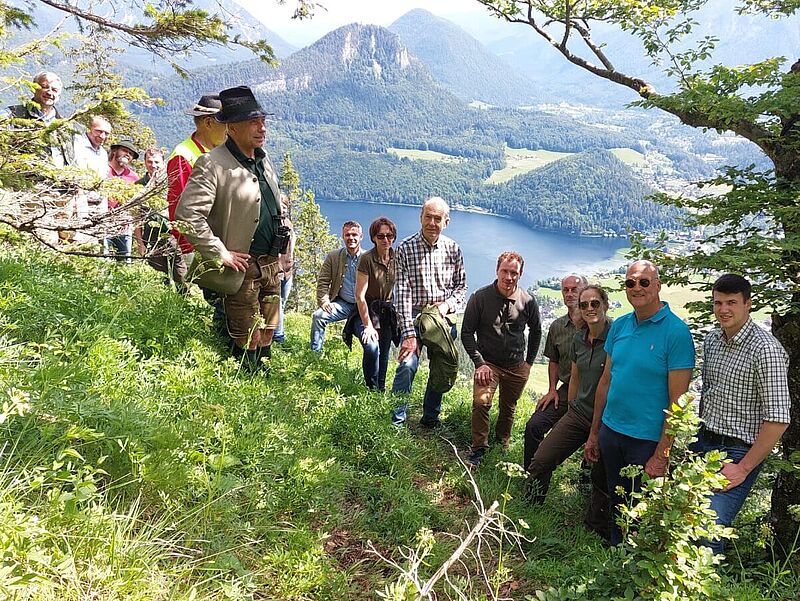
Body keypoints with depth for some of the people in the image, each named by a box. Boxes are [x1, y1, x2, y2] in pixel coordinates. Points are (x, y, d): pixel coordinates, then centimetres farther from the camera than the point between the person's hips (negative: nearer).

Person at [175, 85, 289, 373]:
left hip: (271, 263, 8)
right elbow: (187, 214, -22)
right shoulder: (212, 164, -14)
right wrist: (220, 254, -20)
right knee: (248, 340, 2)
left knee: (268, 335, 16)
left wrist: (283, 235, 14)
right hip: (242, 266, -7)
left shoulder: (264, 160, 12)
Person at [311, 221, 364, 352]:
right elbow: (323, 281, 3)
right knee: (318, 316, -22)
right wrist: (324, 300, -13)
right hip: (343, 304, 1)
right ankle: (315, 354, -12)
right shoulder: (333, 256, 2)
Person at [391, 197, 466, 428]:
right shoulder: (405, 249, -9)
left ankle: (430, 418, 30)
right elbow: (402, 293, -13)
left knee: (442, 370, 10)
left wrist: (448, 304, -11)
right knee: (407, 365, -18)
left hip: (444, 318, 4)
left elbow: (461, 285, 11)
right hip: (414, 316, -4)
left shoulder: (453, 249, 2)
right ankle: (396, 421, -4)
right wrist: (408, 334, -19)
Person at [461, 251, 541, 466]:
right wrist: (479, 363, -13)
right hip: (488, 363, -2)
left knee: (509, 409, 15)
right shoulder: (480, 297, -12)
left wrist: (529, 361, 10)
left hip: (517, 367, 3)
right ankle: (479, 448, -3)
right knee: (481, 402, -21)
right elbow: (467, 332, -6)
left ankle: (502, 444, 38)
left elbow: (536, 331, 13)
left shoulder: (528, 301, -5)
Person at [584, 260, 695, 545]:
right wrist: (593, 433, 11)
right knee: (617, 503, 20)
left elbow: (678, 400, -15)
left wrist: (662, 455, -17)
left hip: (648, 440, -5)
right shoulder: (619, 326, 4)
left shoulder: (676, 332, -14)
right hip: (610, 431, 5)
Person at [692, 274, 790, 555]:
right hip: (704, 443, 7)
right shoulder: (711, 340, 7)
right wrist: (699, 435, 15)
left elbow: (778, 419, -18)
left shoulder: (766, 349, -17)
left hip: (738, 450, -7)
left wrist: (744, 468, -16)